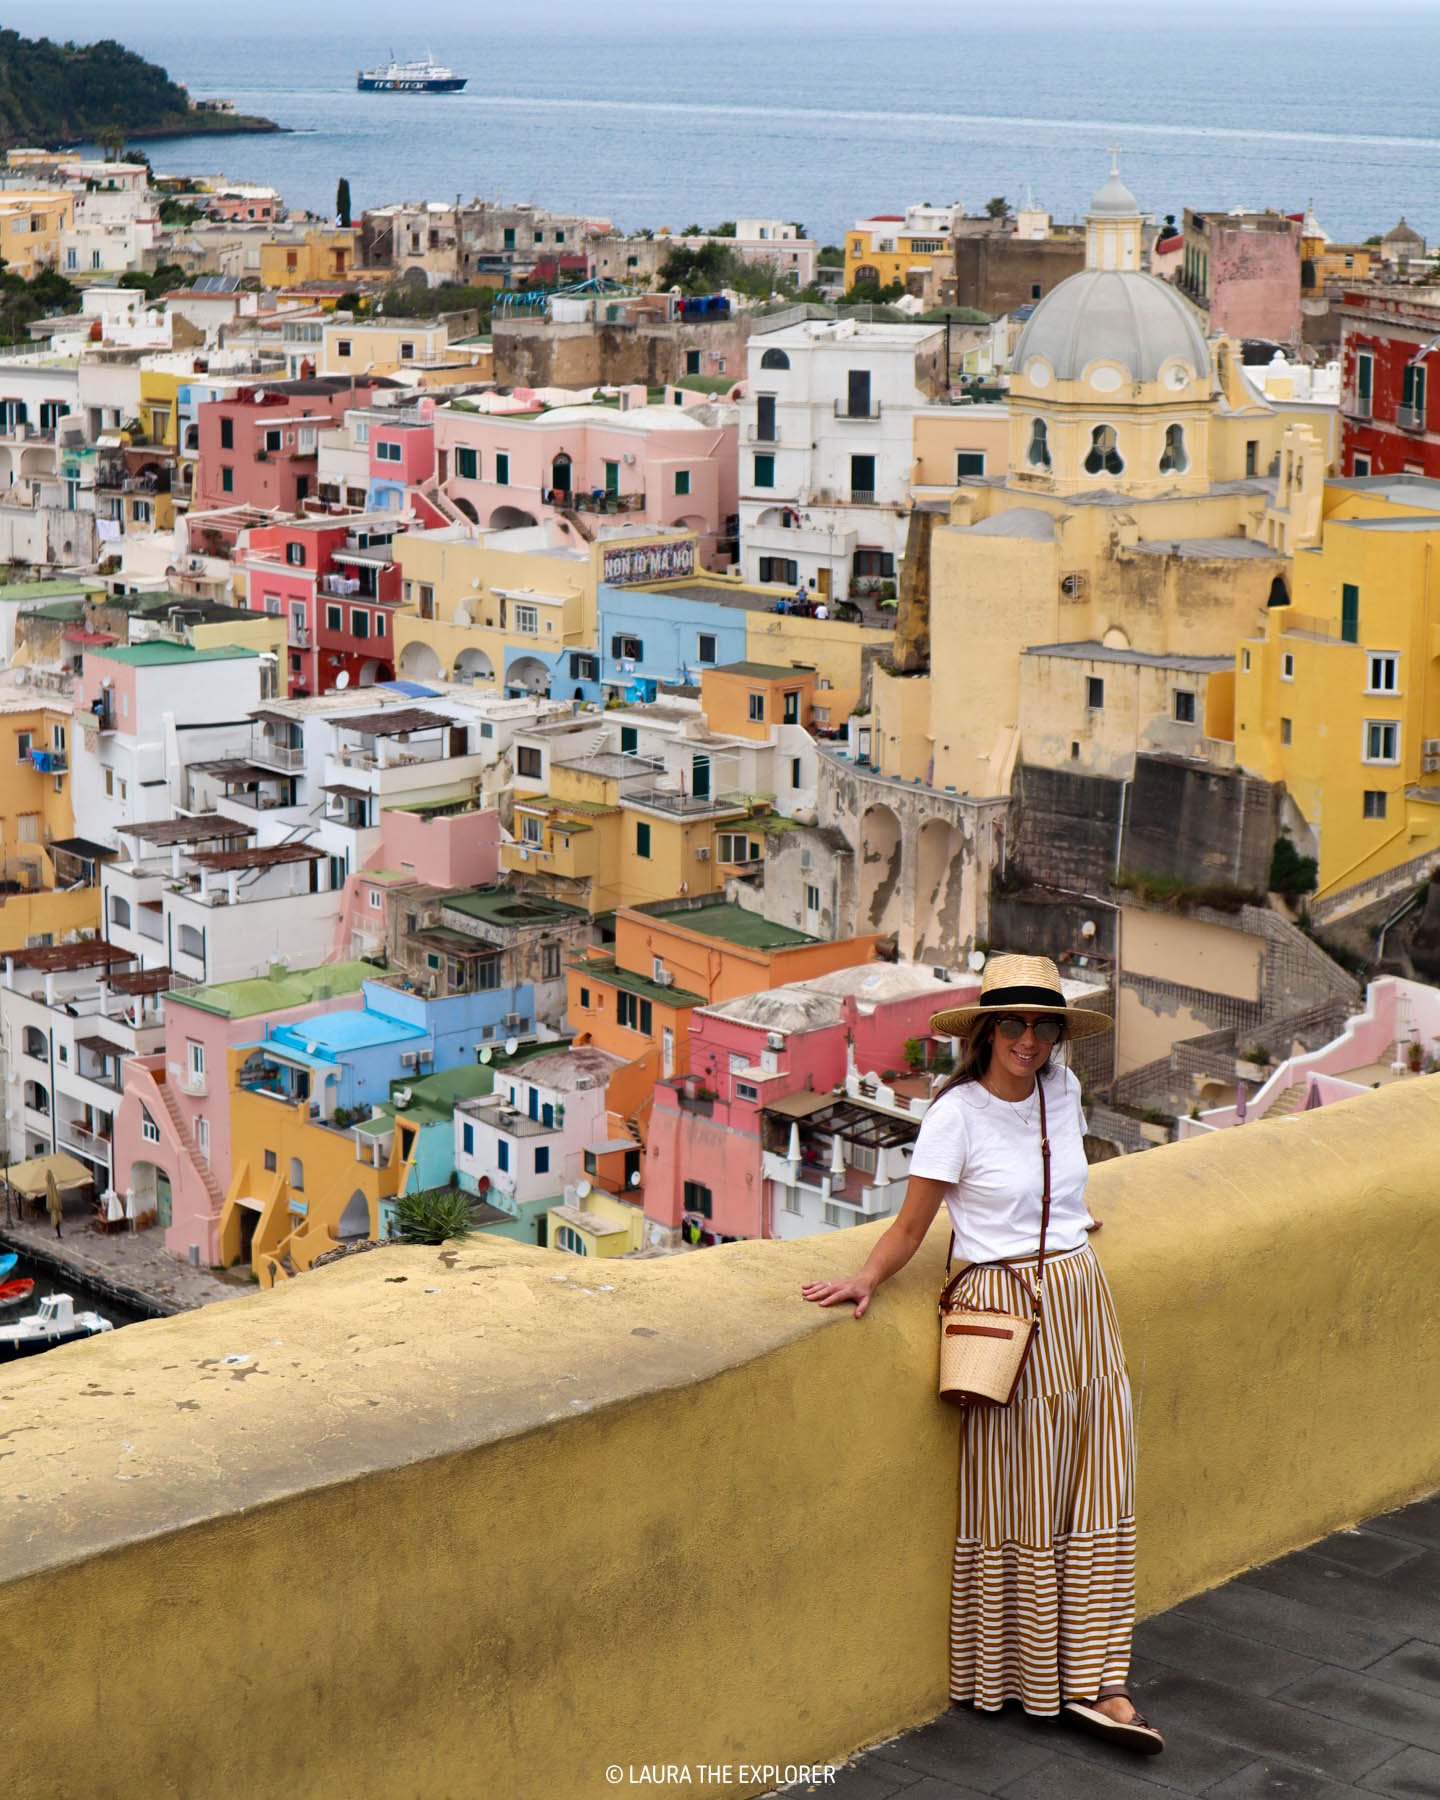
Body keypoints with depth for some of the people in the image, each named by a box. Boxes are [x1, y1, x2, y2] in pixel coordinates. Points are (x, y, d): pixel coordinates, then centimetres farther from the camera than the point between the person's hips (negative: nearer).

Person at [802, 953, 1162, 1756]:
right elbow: (912, 1224, -9)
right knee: (1017, 1500, -1)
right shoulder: (957, 1113, -9)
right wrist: (865, 1280, -19)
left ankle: (1094, 1684, 3)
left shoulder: (1062, 1089, 7)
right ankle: (1009, 1677, 11)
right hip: (1007, 1312, -6)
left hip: (1082, 1299, 6)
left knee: (1098, 1493, 2)